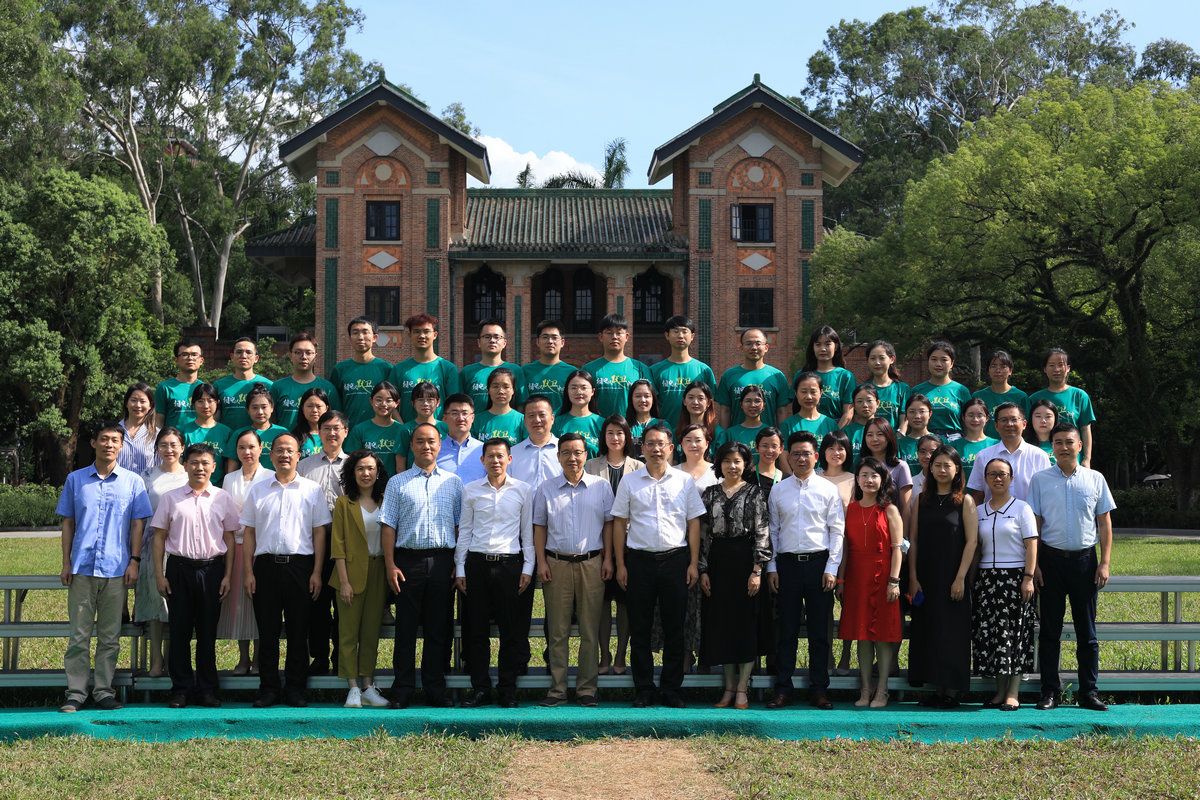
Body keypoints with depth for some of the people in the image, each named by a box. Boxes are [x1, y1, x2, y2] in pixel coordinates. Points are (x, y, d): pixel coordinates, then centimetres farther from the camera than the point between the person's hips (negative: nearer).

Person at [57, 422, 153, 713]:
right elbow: (68, 523, 10)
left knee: (110, 635, 5)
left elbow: (138, 524, 6)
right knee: (79, 634, 1)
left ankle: (104, 691, 11)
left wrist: (134, 561, -2)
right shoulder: (75, 480, 8)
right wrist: (66, 563, 4)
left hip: (116, 569, 0)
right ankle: (76, 692, 6)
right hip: (82, 568, 0)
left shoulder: (133, 482, 6)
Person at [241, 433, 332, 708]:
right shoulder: (257, 490, 10)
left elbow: (319, 532, 5)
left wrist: (317, 572, -2)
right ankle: (268, 688, 10)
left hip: (300, 564, -1)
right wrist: (248, 572, 2)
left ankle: (295, 689, 10)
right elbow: (248, 533, 10)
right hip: (266, 564, 1)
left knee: (298, 631, 3)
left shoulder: (312, 489, 7)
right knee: (267, 631, 3)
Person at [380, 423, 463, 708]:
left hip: (443, 560, 1)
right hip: (408, 559, -1)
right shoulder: (397, 483, 8)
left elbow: (461, 525, 10)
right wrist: (390, 565, -6)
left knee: (439, 628, 4)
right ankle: (402, 690, 7)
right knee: (406, 627, 1)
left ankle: (435, 689, 12)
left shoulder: (453, 482, 11)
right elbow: (388, 525, 3)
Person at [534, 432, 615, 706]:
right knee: (558, 630, 2)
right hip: (556, 563, 0)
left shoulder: (601, 486, 6)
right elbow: (539, 528, 9)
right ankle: (557, 689, 7)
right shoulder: (546, 489, 8)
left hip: (591, 563, 0)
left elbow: (609, 524, 7)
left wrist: (608, 559, 1)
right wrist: (541, 562, 1)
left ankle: (587, 688, 8)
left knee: (590, 629, 2)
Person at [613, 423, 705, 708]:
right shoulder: (629, 482, 5)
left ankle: (672, 689, 12)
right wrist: (620, 565, 0)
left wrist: (693, 563, 0)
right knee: (639, 628, 3)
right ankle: (644, 690, 11)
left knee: (674, 628, 4)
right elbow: (619, 523, 6)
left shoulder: (684, 481, 5)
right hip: (639, 559, 0)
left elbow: (694, 523, 7)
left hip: (675, 559, 0)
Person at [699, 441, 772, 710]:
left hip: (744, 560, -3)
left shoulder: (754, 493, -1)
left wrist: (757, 570, -13)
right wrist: (703, 570, 2)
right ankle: (729, 686, 16)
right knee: (721, 623, 6)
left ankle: (742, 689, 6)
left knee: (746, 622, -1)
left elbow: (762, 534, -6)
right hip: (717, 562, 3)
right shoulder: (709, 494, 9)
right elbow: (703, 533, 8)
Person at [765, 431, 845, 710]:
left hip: (819, 562, -1)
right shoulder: (778, 491, 7)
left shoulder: (828, 489, 3)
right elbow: (772, 530, 9)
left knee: (819, 630, 3)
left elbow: (837, 530, 2)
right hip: (787, 563, 1)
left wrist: (831, 568, -5)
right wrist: (771, 567, 4)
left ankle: (819, 689, 10)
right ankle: (783, 689, 8)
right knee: (787, 629, 3)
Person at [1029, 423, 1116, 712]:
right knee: (1050, 630, 4)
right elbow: (1034, 525, 2)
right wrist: (1034, 565, -3)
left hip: (1085, 559, 1)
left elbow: (1104, 524, 7)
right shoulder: (1040, 480, 3)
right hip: (1051, 559, 0)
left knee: (1087, 631, 5)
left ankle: (1088, 692, 11)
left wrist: (1105, 563, 0)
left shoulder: (1095, 479, 5)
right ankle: (1050, 692, 9)